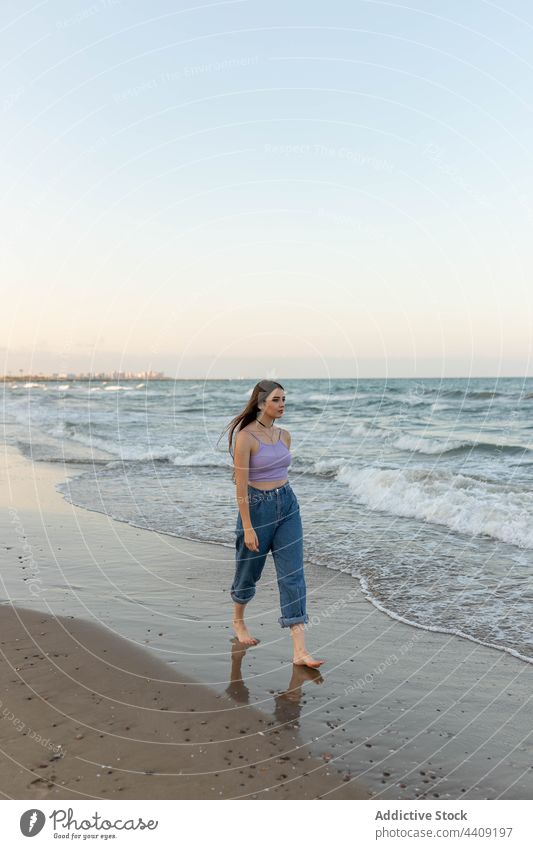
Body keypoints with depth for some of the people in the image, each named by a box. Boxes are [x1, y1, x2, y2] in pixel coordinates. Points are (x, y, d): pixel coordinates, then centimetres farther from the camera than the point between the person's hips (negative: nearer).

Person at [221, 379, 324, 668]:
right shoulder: (245, 437, -15)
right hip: (256, 508, -5)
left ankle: (300, 651, -1)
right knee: (249, 572, 14)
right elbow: (241, 485, -16)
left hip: (288, 506, 6)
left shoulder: (284, 435, 5)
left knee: (293, 575, -2)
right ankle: (238, 621, 44)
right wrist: (247, 527, -17)